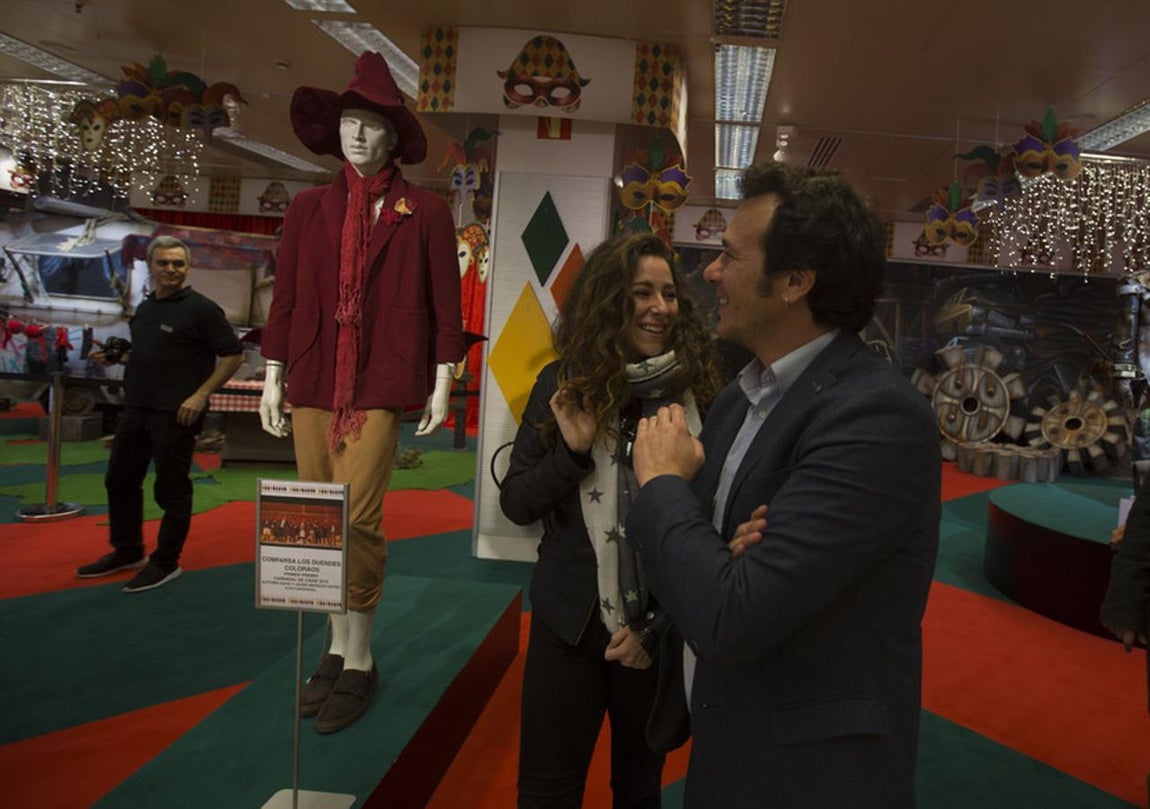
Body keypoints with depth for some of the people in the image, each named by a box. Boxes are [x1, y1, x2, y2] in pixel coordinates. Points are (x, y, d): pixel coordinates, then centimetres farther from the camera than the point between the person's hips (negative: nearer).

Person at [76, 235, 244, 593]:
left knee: (171, 488, 1)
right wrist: (114, 357, 8)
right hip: (136, 408, 9)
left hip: (176, 413, -8)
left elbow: (233, 355, -13)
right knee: (120, 480, 16)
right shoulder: (144, 308, 14)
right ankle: (127, 552, 32)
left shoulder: (200, 308, -10)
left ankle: (166, 563, 14)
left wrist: (200, 395, -18)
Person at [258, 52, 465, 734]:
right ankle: (338, 648, 23)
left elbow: (446, 302, 2)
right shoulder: (309, 208, 12)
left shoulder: (424, 212, 3)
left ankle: (358, 661, 7)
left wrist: (442, 383, -1)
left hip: (380, 385, -4)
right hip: (312, 383, 4)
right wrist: (274, 377, 10)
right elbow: (286, 297, 13)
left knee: (357, 518, -9)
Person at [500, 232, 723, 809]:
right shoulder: (563, 384, -6)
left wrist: (659, 626, -7)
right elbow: (515, 504, -3)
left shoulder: (700, 392, -9)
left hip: (661, 627, 0)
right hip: (568, 621, 0)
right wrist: (572, 449, -19)